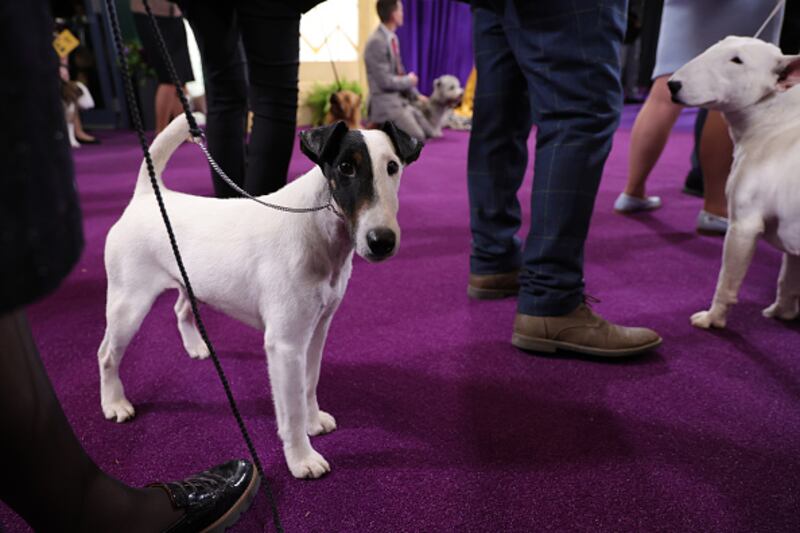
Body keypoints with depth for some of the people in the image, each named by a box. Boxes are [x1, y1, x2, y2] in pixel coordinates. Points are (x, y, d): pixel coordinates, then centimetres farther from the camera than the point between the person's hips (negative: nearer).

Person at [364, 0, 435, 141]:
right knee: (418, 139, -19)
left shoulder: (392, 38, 11)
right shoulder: (377, 42, -17)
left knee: (431, 134, 6)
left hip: (403, 100, 9)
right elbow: (385, 81, -20)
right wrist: (409, 80, -5)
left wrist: (415, 95, 9)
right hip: (387, 103, -9)